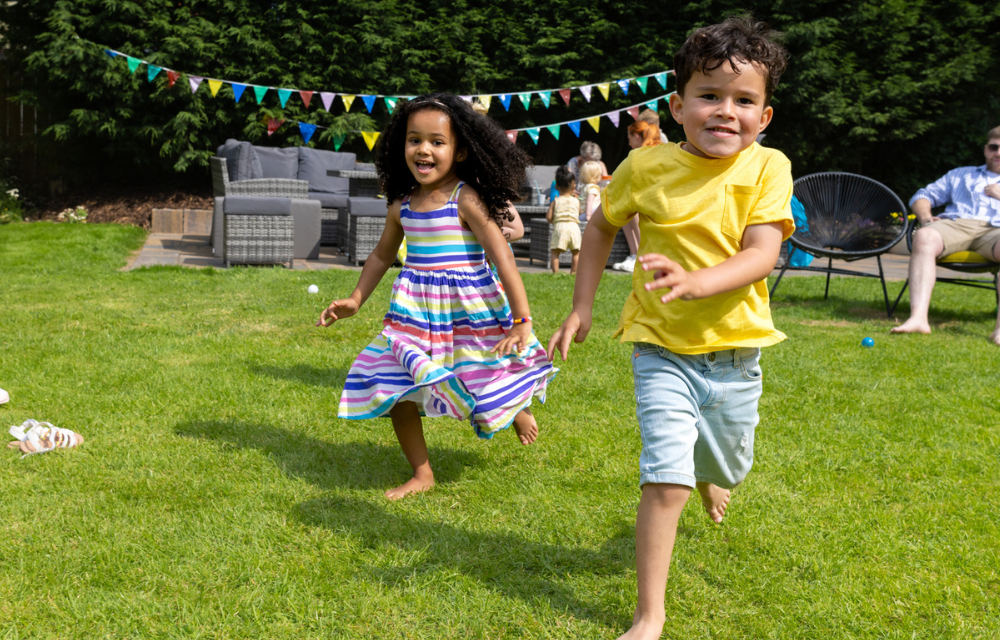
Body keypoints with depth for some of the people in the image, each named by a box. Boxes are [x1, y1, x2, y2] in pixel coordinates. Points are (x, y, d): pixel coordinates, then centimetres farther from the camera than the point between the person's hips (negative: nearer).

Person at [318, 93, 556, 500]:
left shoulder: (466, 200, -13)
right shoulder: (402, 206, 4)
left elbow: (502, 257, -16)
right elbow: (382, 255, 22)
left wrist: (522, 320, -21)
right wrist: (355, 299, 17)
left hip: (469, 310, -5)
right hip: (413, 312, 5)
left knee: (488, 384, 4)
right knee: (394, 387, 1)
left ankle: (517, 411, 44)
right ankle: (421, 474, 19)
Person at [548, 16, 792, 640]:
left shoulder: (767, 168, -10)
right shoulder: (647, 165, -8)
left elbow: (761, 256, -20)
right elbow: (602, 226, 9)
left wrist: (695, 282, -38)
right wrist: (582, 307, 5)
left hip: (735, 351, 2)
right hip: (662, 347, -2)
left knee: (727, 467, 22)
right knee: (666, 478, -12)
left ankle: (710, 475, 62)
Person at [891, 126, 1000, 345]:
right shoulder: (960, 175, 36)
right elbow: (923, 196, 26)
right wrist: (925, 216, 4)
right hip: (956, 223, 1)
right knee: (924, 237, -36)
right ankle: (918, 318, -49)